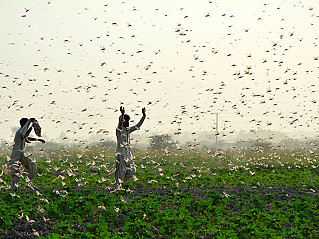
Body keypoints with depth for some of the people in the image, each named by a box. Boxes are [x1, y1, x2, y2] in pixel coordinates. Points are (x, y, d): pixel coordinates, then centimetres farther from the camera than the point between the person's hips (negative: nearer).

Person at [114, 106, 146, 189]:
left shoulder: (128, 130, 14)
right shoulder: (119, 129, -8)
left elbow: (138, 125, 18)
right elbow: (120, 122, -29)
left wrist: (144, 116, 10)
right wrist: (122, 114, -47)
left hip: (128, 153, 8)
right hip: (121, 152, -8)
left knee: (132, 170, 6)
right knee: (121, 171, -7)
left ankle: (117, 181, 20)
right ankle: (117, 187, -1)